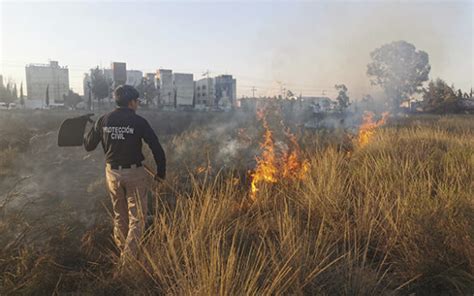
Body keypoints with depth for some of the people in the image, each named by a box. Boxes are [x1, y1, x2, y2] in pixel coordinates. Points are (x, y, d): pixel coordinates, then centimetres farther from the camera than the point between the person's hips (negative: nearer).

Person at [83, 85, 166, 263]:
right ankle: (129, 256, 2)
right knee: (137, 218, 7)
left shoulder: (104, 120, -1)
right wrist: (161, 172, -2)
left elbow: (88, 146, 7)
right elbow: (157, 148, -13)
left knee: (119, 216, 22)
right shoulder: (138, 122, -11)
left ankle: (122, 251, 35)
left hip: (112, 173, 5)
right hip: (134, 174, -4)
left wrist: (91, 131, 29)